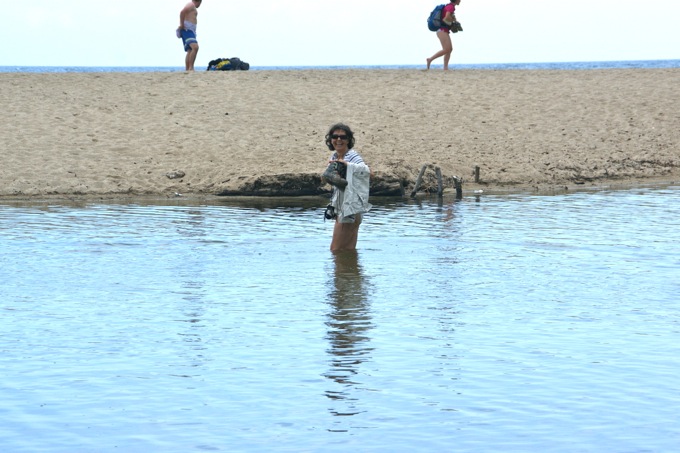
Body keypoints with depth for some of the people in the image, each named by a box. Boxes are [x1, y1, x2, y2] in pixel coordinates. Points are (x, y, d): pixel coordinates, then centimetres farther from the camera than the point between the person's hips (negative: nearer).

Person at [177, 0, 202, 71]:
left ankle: (187, 70, 5)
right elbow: (182, 12, -22)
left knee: (190, 51, 8)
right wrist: (182, 25, -18)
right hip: (187, 30, -11)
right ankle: (191, 68, -31)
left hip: (190, 30, 11)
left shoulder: (192, 6, 26)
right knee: (195, 47, -25)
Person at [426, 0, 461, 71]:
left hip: (444, 31, 10)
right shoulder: (451, 6, -12)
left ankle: (445, 68, -4)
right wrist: (454, 20, -10)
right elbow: (447, 17, -29)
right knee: (446, 50, -15)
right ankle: (430, 59, -9)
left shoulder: (450, 6, 18)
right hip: (442, 31, -10)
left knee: (450, 49, 3)